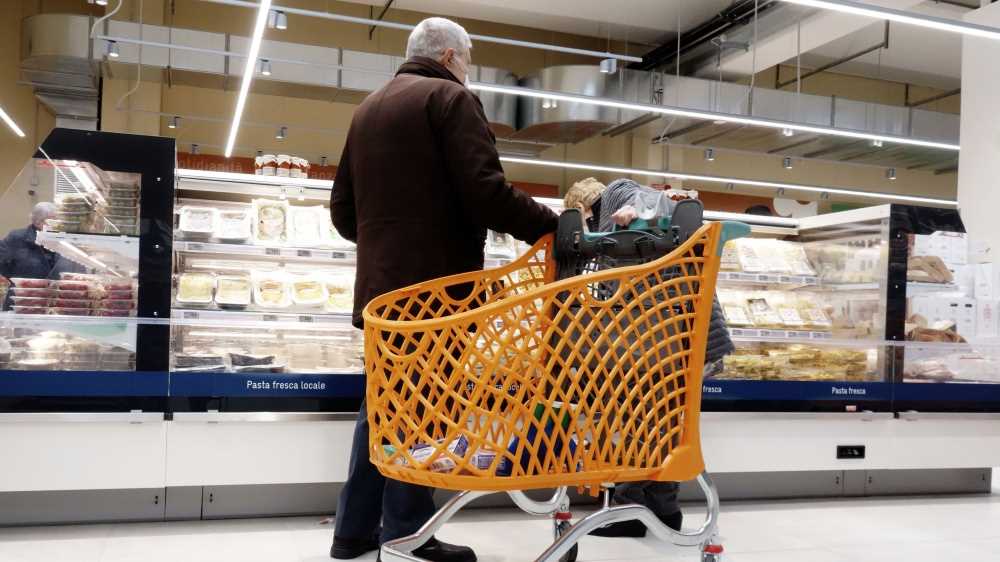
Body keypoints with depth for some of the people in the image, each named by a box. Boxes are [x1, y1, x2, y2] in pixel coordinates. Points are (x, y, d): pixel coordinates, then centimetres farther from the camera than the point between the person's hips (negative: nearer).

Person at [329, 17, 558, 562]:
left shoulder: (368, 108, 19)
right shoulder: (449, 97, -5)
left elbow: (343, 210, 20)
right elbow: (485, 192, -18)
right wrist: (554, 227, -9)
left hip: (381, 285, 8)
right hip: (434, 285, -8)